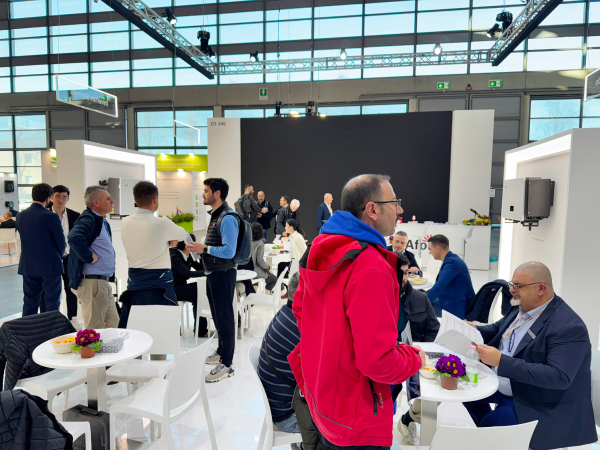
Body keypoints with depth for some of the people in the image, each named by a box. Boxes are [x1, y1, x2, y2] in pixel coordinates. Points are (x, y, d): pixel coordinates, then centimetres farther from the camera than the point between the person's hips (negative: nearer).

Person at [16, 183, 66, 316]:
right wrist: (60, 255, 11)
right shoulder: (51, 217, -16)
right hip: (50, 265, -5)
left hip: (28, 266, 6)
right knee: (52, 303, 4)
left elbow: (24, 238, 11)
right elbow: (61, 242, -10)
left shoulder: (20, 215, 2)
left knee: (29, 303, 15)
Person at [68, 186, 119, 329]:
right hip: (91, 282, -10)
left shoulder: (102, 221, 15)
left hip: (104, 281, 10)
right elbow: (74, 237, -37)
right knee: (95, 329, 0)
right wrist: (89, 257, -25)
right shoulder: (88, 220, -16)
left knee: (112, 322, 18)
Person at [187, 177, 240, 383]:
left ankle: (226, 365, 10)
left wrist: (204, 248, -21)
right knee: (217, 316, 22)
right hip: (213, 273, 10)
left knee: (224, 318, -1)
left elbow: (229, 251, -25)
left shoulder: (228, 218, -20)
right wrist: (198, 247, 8)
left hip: (223, 274, -10)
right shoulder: (215, 216, 12)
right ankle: (221, 352, 40)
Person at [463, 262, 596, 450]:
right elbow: (498, 330, 12)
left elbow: (559, 377, -34)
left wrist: (501, 361, -39)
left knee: (488, 426, -16)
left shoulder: (569, 327, -27)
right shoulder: (522, 306, -3)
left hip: (534, 401, -8)